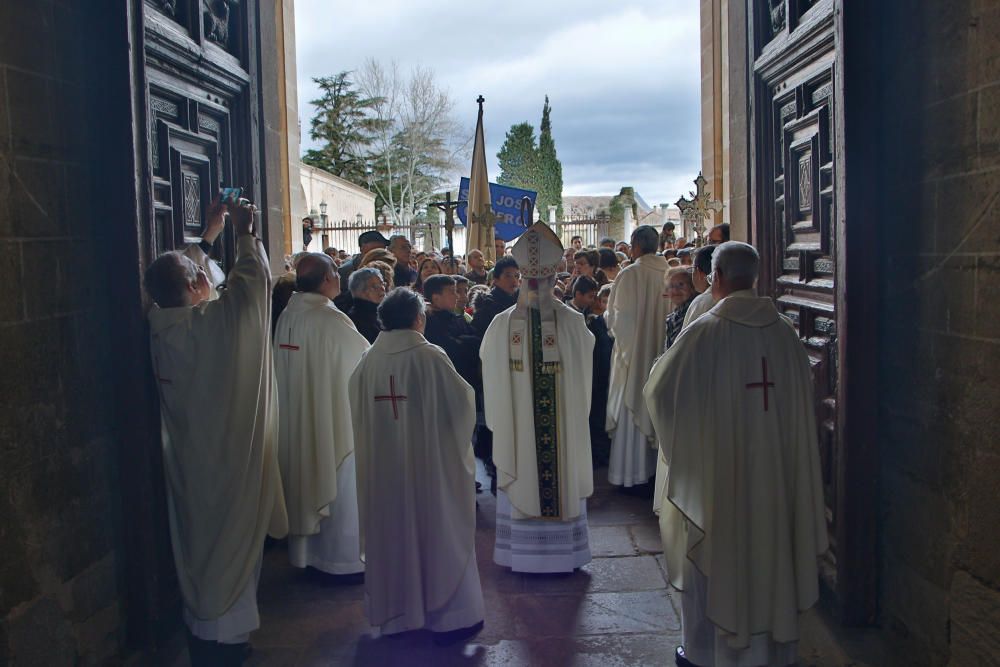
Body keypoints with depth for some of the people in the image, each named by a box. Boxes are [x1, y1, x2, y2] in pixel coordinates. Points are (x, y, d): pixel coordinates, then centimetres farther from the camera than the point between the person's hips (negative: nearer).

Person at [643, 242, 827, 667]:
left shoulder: (705, 332, -16)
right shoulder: (785, 332, -3)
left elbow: (660, 390, -10)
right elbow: (803, 402, 6)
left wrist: (664, 362, 9)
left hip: (714, 467, -4)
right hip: (776, 467, 4)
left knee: (711, 555, 10)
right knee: (769, 551, 16)